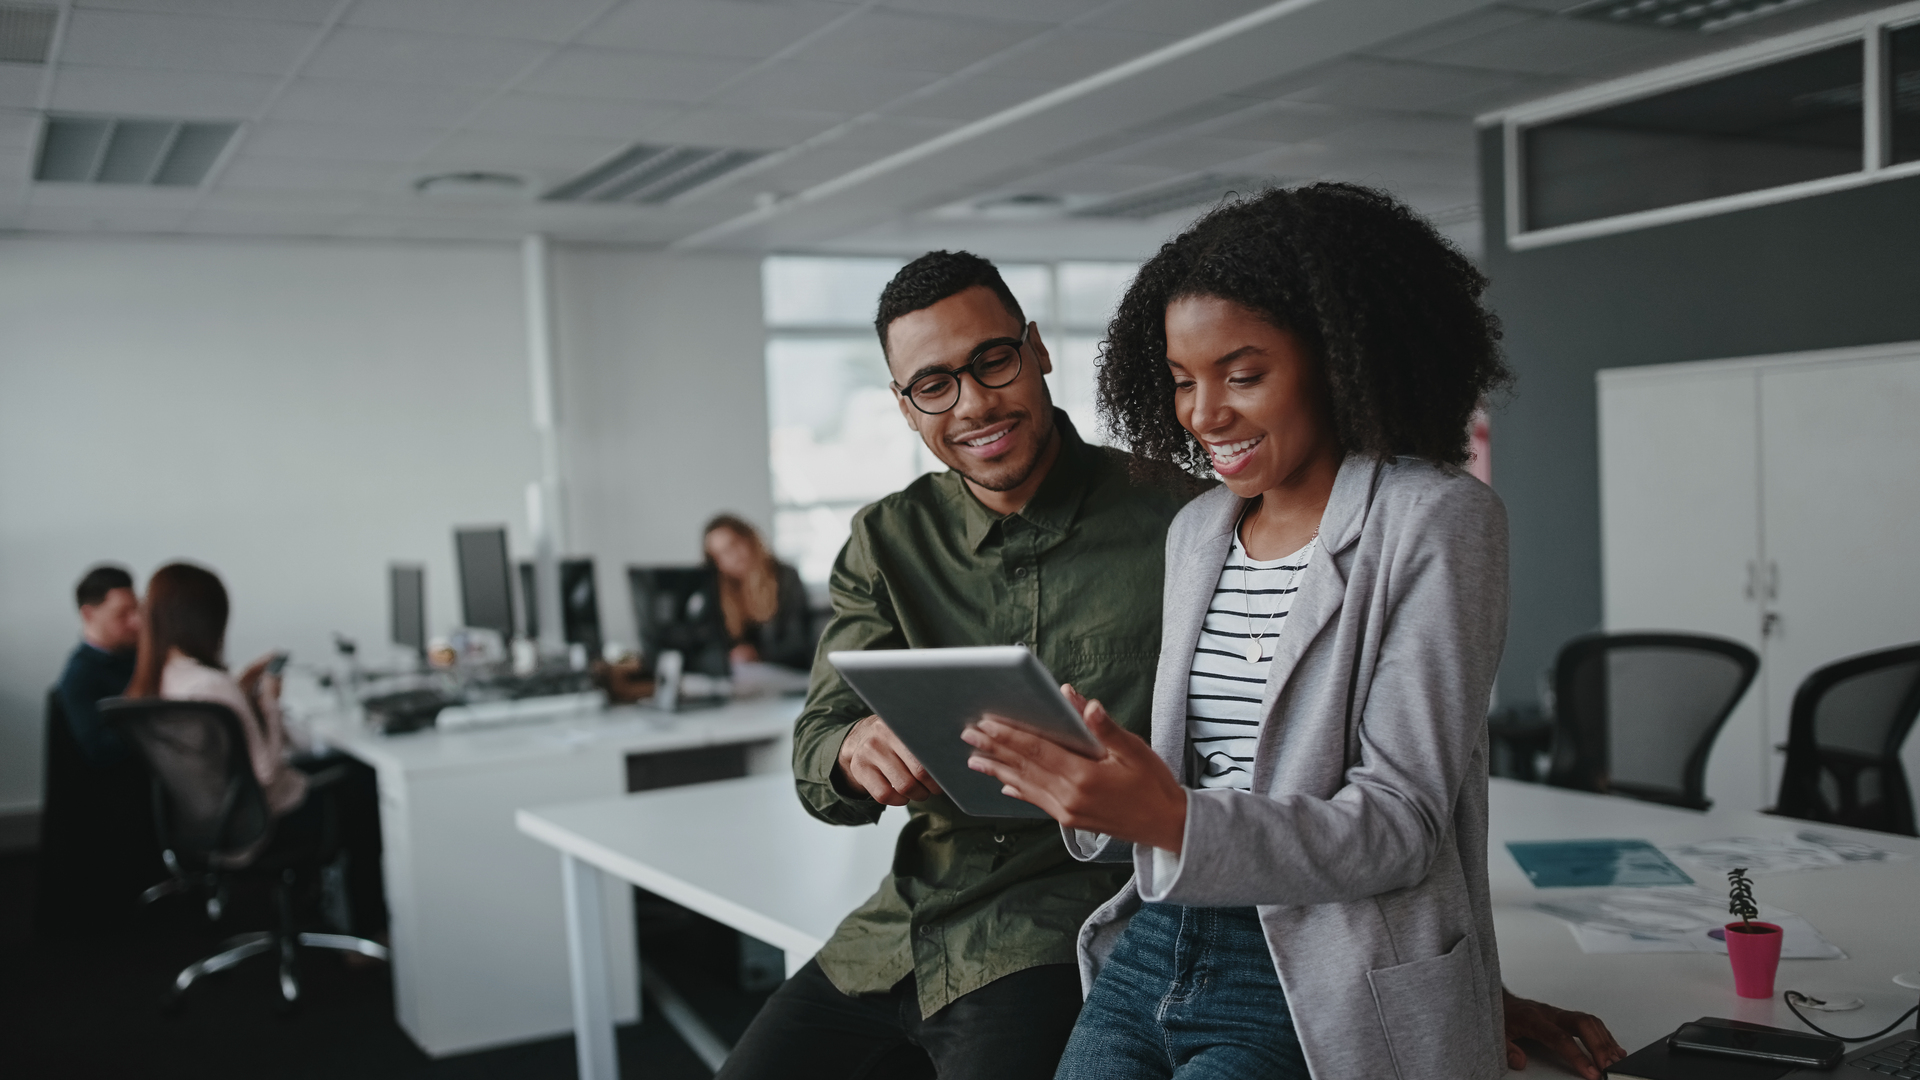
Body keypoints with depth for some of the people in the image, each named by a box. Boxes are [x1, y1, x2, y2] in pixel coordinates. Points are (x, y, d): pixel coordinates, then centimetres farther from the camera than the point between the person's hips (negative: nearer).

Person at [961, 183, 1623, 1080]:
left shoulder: (1437, 521, -7)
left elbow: (1401, 828, -12)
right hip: (1153, 953, 5)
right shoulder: (1196, 532, 12)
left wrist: (1175, 822, -26)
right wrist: (1092, 794, -5)